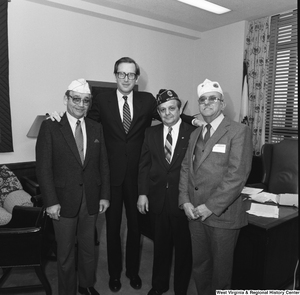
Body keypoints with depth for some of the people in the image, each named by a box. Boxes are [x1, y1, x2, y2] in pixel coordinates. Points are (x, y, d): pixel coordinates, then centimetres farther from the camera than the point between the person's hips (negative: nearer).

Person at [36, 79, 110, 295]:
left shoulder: (96, 128, 5)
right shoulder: (50, 127, -7)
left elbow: (103, 164, 5)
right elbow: (43, 168, -9)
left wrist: (105, 195, 2)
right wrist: (51, 201, -13)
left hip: (91, 200, 3)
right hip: (64, 200, -3)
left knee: (89, 247, 19)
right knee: (65, 252, 13)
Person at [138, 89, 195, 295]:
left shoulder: (193, 133, -7)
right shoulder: (151, 133, 4)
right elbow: (144, 165, 4)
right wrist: (142, 193, -1)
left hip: (183, 199, -2)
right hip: (158, 198, 3)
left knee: (183, 247, 13)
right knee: (161, 245, 18)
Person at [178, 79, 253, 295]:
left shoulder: (239, 131, -8)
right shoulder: (195, 134, 14)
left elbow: (237, 174, -16)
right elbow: (186, 168, 11)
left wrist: (211, 206, -17)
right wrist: (185, 201, -1)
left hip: (222, 215, -5)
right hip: (195, 213, 6)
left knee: (220, 269, 12)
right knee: (199, 267, 18)